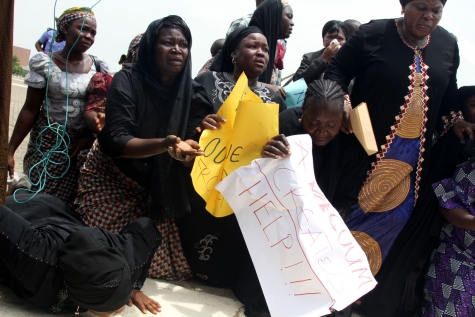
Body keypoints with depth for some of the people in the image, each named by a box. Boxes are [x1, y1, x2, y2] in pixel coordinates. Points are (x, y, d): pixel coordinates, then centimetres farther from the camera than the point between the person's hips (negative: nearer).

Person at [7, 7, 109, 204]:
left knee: (66, 204, 4)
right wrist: (9, 150, -5)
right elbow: (30, 110, -3)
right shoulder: (45, 64, -6)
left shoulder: (98, 67, 1)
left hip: (82, 145, 2)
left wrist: (90, 137, -11)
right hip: (48, 142, -1)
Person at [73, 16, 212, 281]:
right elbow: (115, 140, -27)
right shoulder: (127, 80, -19)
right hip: (111, 177, -3)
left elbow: (190, 142, -11)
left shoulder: (190, 91, -8)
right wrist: (163, 145, -43)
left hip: (156, 185, 3)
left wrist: (187, 148, -36)